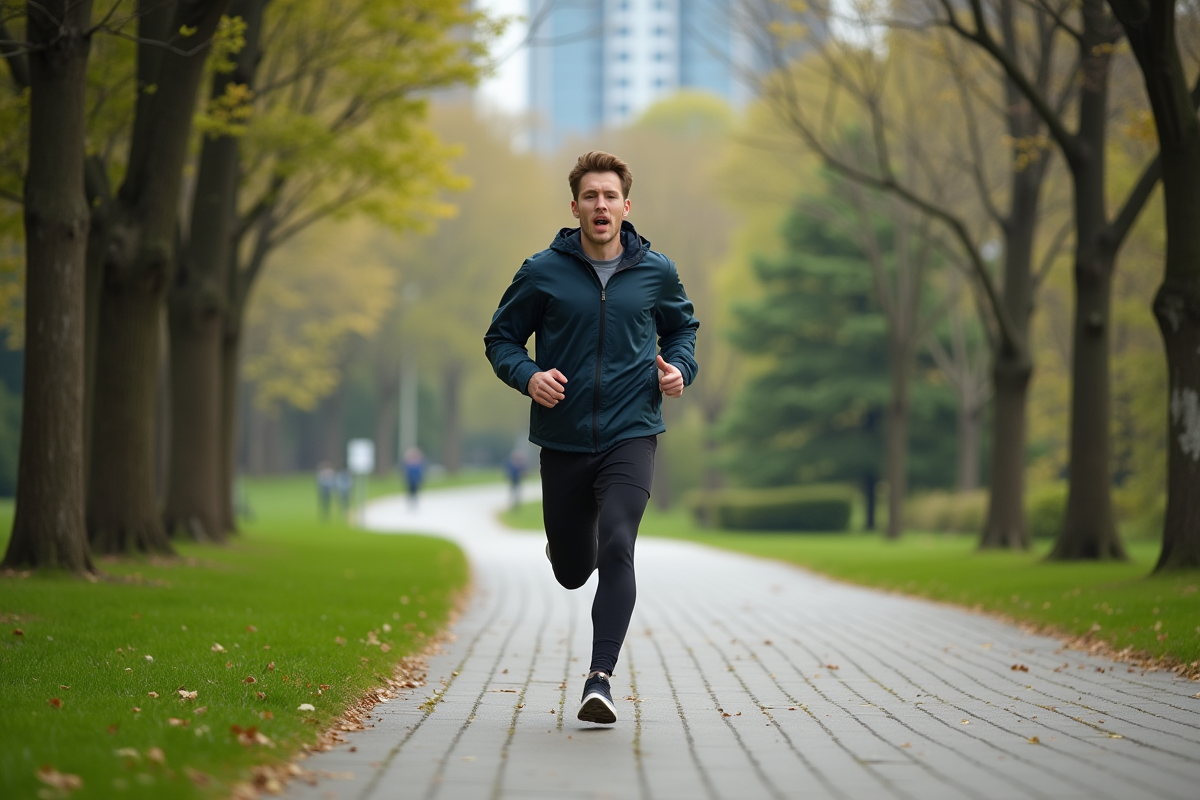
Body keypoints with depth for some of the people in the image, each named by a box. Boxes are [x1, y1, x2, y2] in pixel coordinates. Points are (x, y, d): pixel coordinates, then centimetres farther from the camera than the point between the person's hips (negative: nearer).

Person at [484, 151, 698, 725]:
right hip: (563, 440, 1)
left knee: (617, 549, -21)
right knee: (572, 572, 11)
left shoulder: (655, 273, 2)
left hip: (631, 437, -1)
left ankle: (600, 678, -20)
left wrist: (679, 367, 0)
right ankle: (569, 542, 49)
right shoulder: (542, 273, -2)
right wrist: (528, 375, -13)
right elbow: (501, 338, 7)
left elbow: (682, 327, 21)